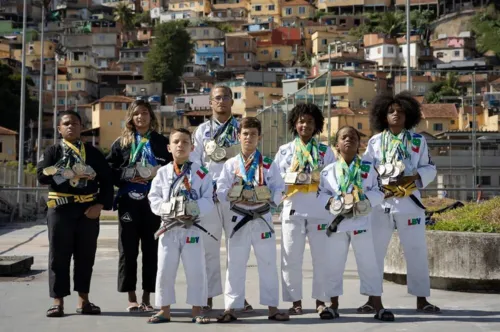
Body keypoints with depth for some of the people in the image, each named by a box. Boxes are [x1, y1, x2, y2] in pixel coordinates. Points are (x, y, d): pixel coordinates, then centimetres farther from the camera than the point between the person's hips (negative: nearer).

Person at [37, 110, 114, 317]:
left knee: (86, 256, 6)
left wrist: (101, 205, -7)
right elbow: (42, 176, -9)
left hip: (88, 210, 2)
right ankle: (58, 301, 7)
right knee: (59, 256, 1)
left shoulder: (92, 152, 10)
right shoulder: (52, 151, 6)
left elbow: (106, 180, 6)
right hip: (60, 209, -1)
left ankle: (83, 300, 15)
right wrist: (69, 171, -17)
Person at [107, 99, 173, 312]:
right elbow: (110, 170, 4)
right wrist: (128, 177, -10)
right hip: (129, 202, 0)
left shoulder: (162, 142, 9)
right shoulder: (121, 142, 9)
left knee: (151, 250, 2)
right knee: (128, 250, 1)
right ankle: (131, 298, 10)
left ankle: (146, 298, 11)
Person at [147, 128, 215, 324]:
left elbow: (208, 201, -4)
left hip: (192, 228, -1)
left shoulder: (201, 173, 0)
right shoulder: (162, 173, 4)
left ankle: (197, 311, 13)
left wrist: (194, 207, -22)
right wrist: (168, 207, -16)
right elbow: (154, 199, 2)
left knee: (196, 271, 3)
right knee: (165, 270, 5)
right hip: (169, 228, 1)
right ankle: (164, 310, 16)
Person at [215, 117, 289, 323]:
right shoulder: (231, 164, 3)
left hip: (262, 219, 0)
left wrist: (267, 199, -19)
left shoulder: (269, 164, 3)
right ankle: (231, 308, 10)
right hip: (238, 219, 0)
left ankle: (272, 307, 13)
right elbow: (221, 192, -3)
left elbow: (279, 190, 0)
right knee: (235, 265, 4)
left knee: (268, 263, 5)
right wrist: (239, 199, -17)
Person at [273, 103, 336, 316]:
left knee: (322, 256, 1)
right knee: (291, 257, -1)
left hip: (320, 210, 0)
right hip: (293, 209, 0)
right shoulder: (284, 151, 11)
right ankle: (295, 301, 9)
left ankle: (320, 300, 11)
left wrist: (319, 178, -12)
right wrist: (292, 179, -12)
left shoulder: (326, 151, 11)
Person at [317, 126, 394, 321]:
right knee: (333, 265, 5)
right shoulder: (328, 170, 5)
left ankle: (378, 307, 6)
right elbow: (321, 194, 4)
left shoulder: (368, 168, 4)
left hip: (361, 221, -1)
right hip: (336, 222, 1)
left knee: (369, 264, 0)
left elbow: (378, 192, 0)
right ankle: (334, 306, 17)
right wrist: (332, 202, -15)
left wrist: (365, 200, -17)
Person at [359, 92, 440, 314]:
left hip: (409, 202, 0)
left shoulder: (418, 140, 6)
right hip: (381, 202, 0)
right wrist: (380, 183, -12)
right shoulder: (375, 141, 7)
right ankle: (372, 299, 11)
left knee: (416, 250, 2)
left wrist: (413, 178, -13)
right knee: (374, 250, 2)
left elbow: (429, 168, 5)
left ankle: (421, 300, 13)